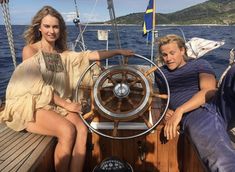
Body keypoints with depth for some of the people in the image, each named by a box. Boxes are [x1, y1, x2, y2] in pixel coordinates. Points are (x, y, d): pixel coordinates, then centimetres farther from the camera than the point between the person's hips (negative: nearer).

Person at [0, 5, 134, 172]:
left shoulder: (62, 53, 12)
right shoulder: (30, 50, -5)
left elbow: (90, 55, 5)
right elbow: (37, 86, -13)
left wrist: (118, 51, 2)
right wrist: (67, 104, -14)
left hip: (57, 104, 5)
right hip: (31, 105, -5)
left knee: (82, 129, -22)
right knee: (67, 131, -28)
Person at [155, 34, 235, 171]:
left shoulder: (200, 64, 20)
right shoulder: (160, 73, 30)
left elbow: (209, 90, 0)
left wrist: (179, 111, -15)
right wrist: (167, 111, 2)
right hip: (193, 116, -2)